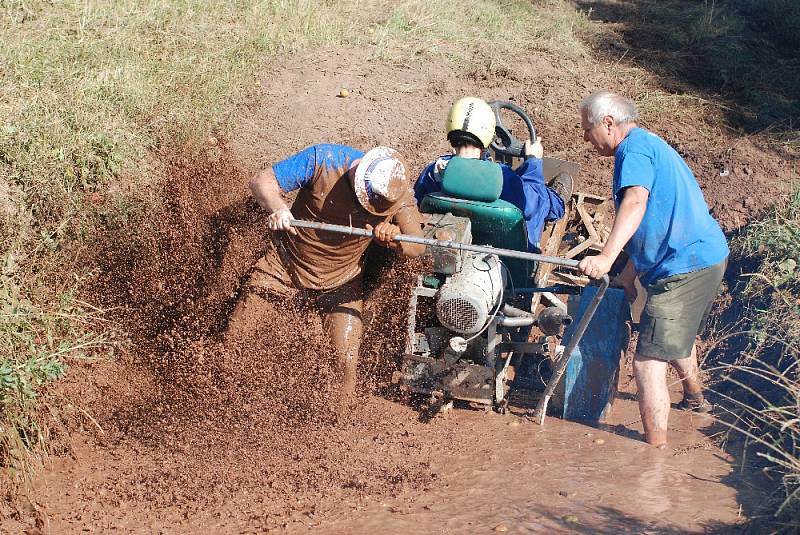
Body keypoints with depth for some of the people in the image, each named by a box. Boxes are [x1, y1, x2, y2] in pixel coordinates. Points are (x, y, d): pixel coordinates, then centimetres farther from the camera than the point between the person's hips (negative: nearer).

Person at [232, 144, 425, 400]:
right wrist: (277, 208, -43)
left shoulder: (398, 190, -18)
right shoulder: (323, 160, -25)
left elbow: (418, 246, -15)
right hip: (285, 263, -1)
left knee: (346, 364, -8)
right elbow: (262, 180, -22)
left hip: (340, 280, 1)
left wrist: (395, 239, -38)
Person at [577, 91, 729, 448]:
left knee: (648, 363, -12)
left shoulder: (634, 148, -12)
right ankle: (694, 398, 60)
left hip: (683, 267, -11)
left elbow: (636, 202, -32)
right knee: (677, 335, 36)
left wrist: (606, 257, -44)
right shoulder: (649, 145, 21)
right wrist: (629, 274, 28)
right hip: (709, 255, 11)